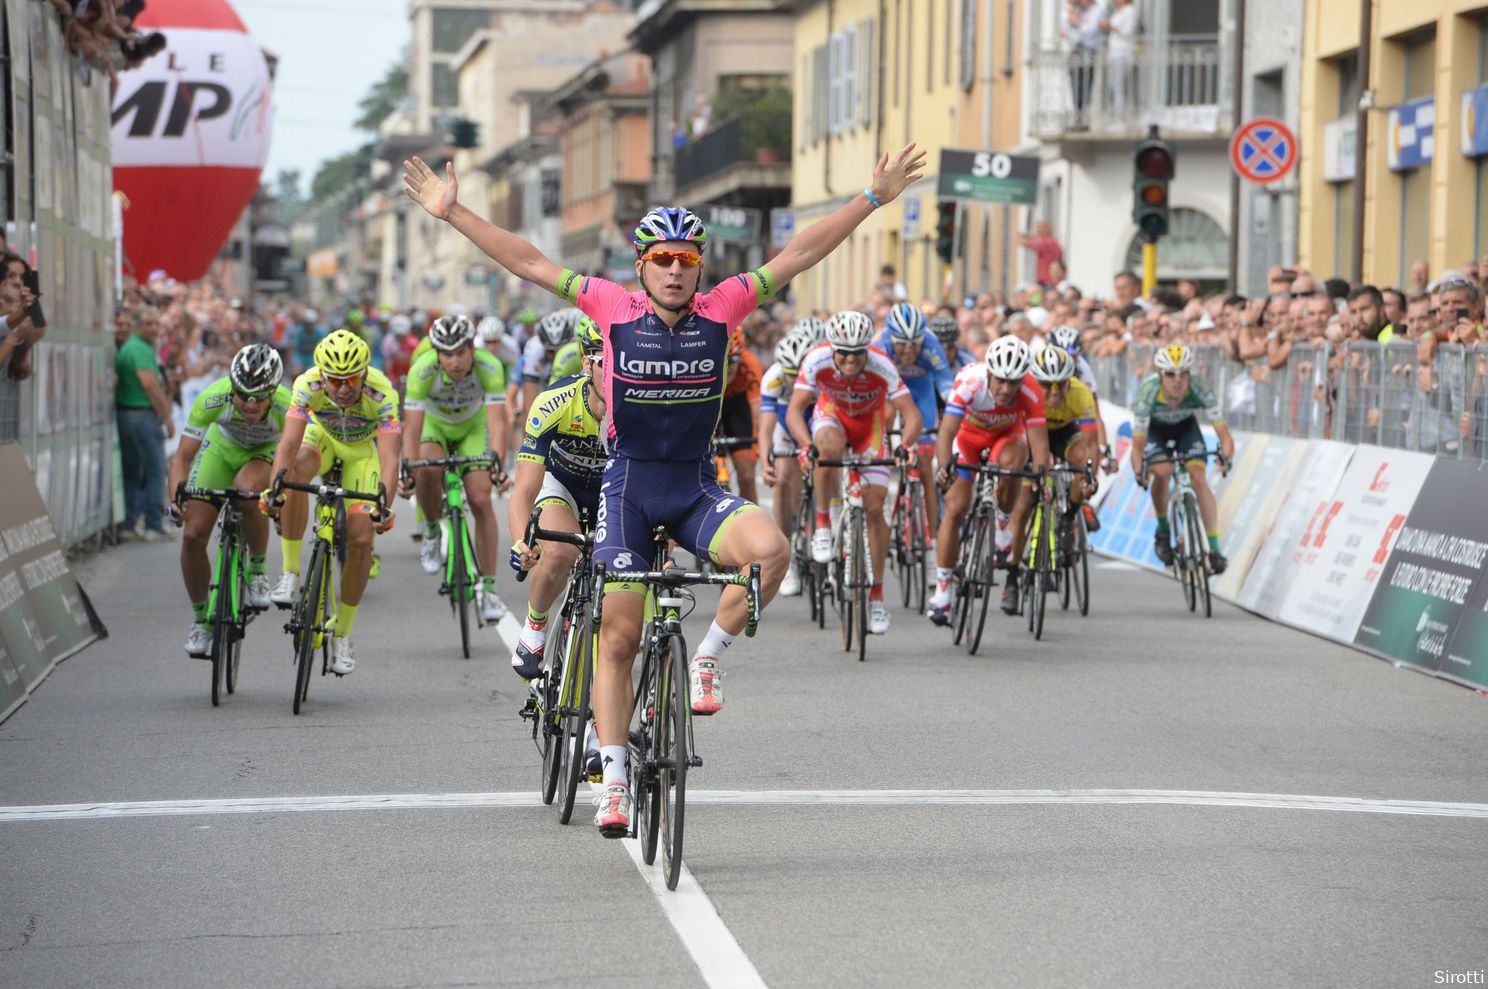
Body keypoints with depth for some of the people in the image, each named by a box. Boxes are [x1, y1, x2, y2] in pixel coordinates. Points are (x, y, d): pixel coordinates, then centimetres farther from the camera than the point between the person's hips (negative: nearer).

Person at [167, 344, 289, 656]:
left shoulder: (288, 407, -37)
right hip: (222, 446, 2)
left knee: (247, 491, -37)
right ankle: (201, 619, 13)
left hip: (268, 452, -2)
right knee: (193, 536, -10)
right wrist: (177, 496, -46)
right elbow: (182, 457, -29)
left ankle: (257, 570, -12)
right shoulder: (213, 398, -34)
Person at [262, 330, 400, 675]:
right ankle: (290, 575, -25)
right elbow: (289, 443, -41)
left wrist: (383, 504, -60)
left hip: (363, 448, 0)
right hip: (322, 435, 0)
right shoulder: (307, 384, -34)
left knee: (361, 539, -10)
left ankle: (342, 636, 6)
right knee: (297, 471, -35)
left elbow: (388, 458, -44)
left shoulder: (381, 393, -37)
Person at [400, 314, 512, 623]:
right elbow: (412, 428, -37)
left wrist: (497, 463, -55)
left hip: (472, 426, 1)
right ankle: (431, 531, -3)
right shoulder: (423, 370, -35)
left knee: (480, 500, -13)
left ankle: (488, 587, -4)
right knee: (429, 468, -32)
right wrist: (408, 470, -51)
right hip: (433, 423, 0)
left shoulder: (489, 367, -33)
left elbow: (497, 421, -39)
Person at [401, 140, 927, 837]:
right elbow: (528, 263, -3)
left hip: (697, 489, 1)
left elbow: (798, 254, -1)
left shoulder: (721, 309, -3)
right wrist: (452, 213, -5)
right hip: (630, 485, -1)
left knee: (770, 549, -29)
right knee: (619, 636, -1)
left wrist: (873, 198, -2)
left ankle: (706, 661, -6)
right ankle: (615, 780, 9)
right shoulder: (615, 309, -5)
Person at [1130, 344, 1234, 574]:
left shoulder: (1199, 390, -34)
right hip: (1154, 428, -1)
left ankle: (1214, 549, -15)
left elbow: (1223, 432, -35)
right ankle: (1162, 530, -1)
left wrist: (1226, 454, -55)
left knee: (1199, 479, -18)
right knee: (1162, 472, -27)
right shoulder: (1148, 393, -37)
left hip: (1185, 426, 1)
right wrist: (1138, 471, -53)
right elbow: (1138, 444, -36)